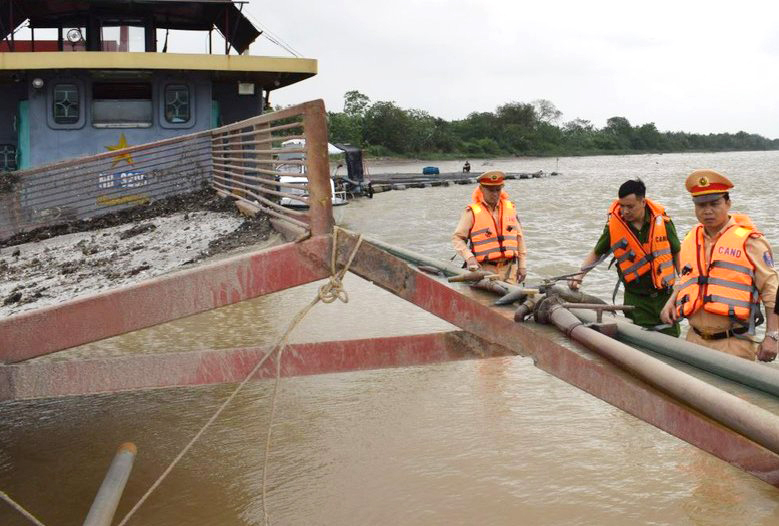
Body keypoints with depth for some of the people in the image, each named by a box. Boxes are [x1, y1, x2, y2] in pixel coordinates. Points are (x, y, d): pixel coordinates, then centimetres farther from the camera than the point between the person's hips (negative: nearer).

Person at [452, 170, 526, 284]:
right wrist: (469, 258, -16)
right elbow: (457, 238, -2)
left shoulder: (510, 208, 11)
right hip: (485, 269, -3)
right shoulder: (472, 212, -2)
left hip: (509, 268, 4)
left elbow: (519, 237, 16)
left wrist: (522, 265, 13)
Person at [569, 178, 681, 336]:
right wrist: (579, 275, -6)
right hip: (635, 298, -1)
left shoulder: (662, 221, -6)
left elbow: (677, 254, 5)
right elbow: (596, 253, 8)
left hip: (664, 295, 1)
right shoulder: (613, 225, -7)